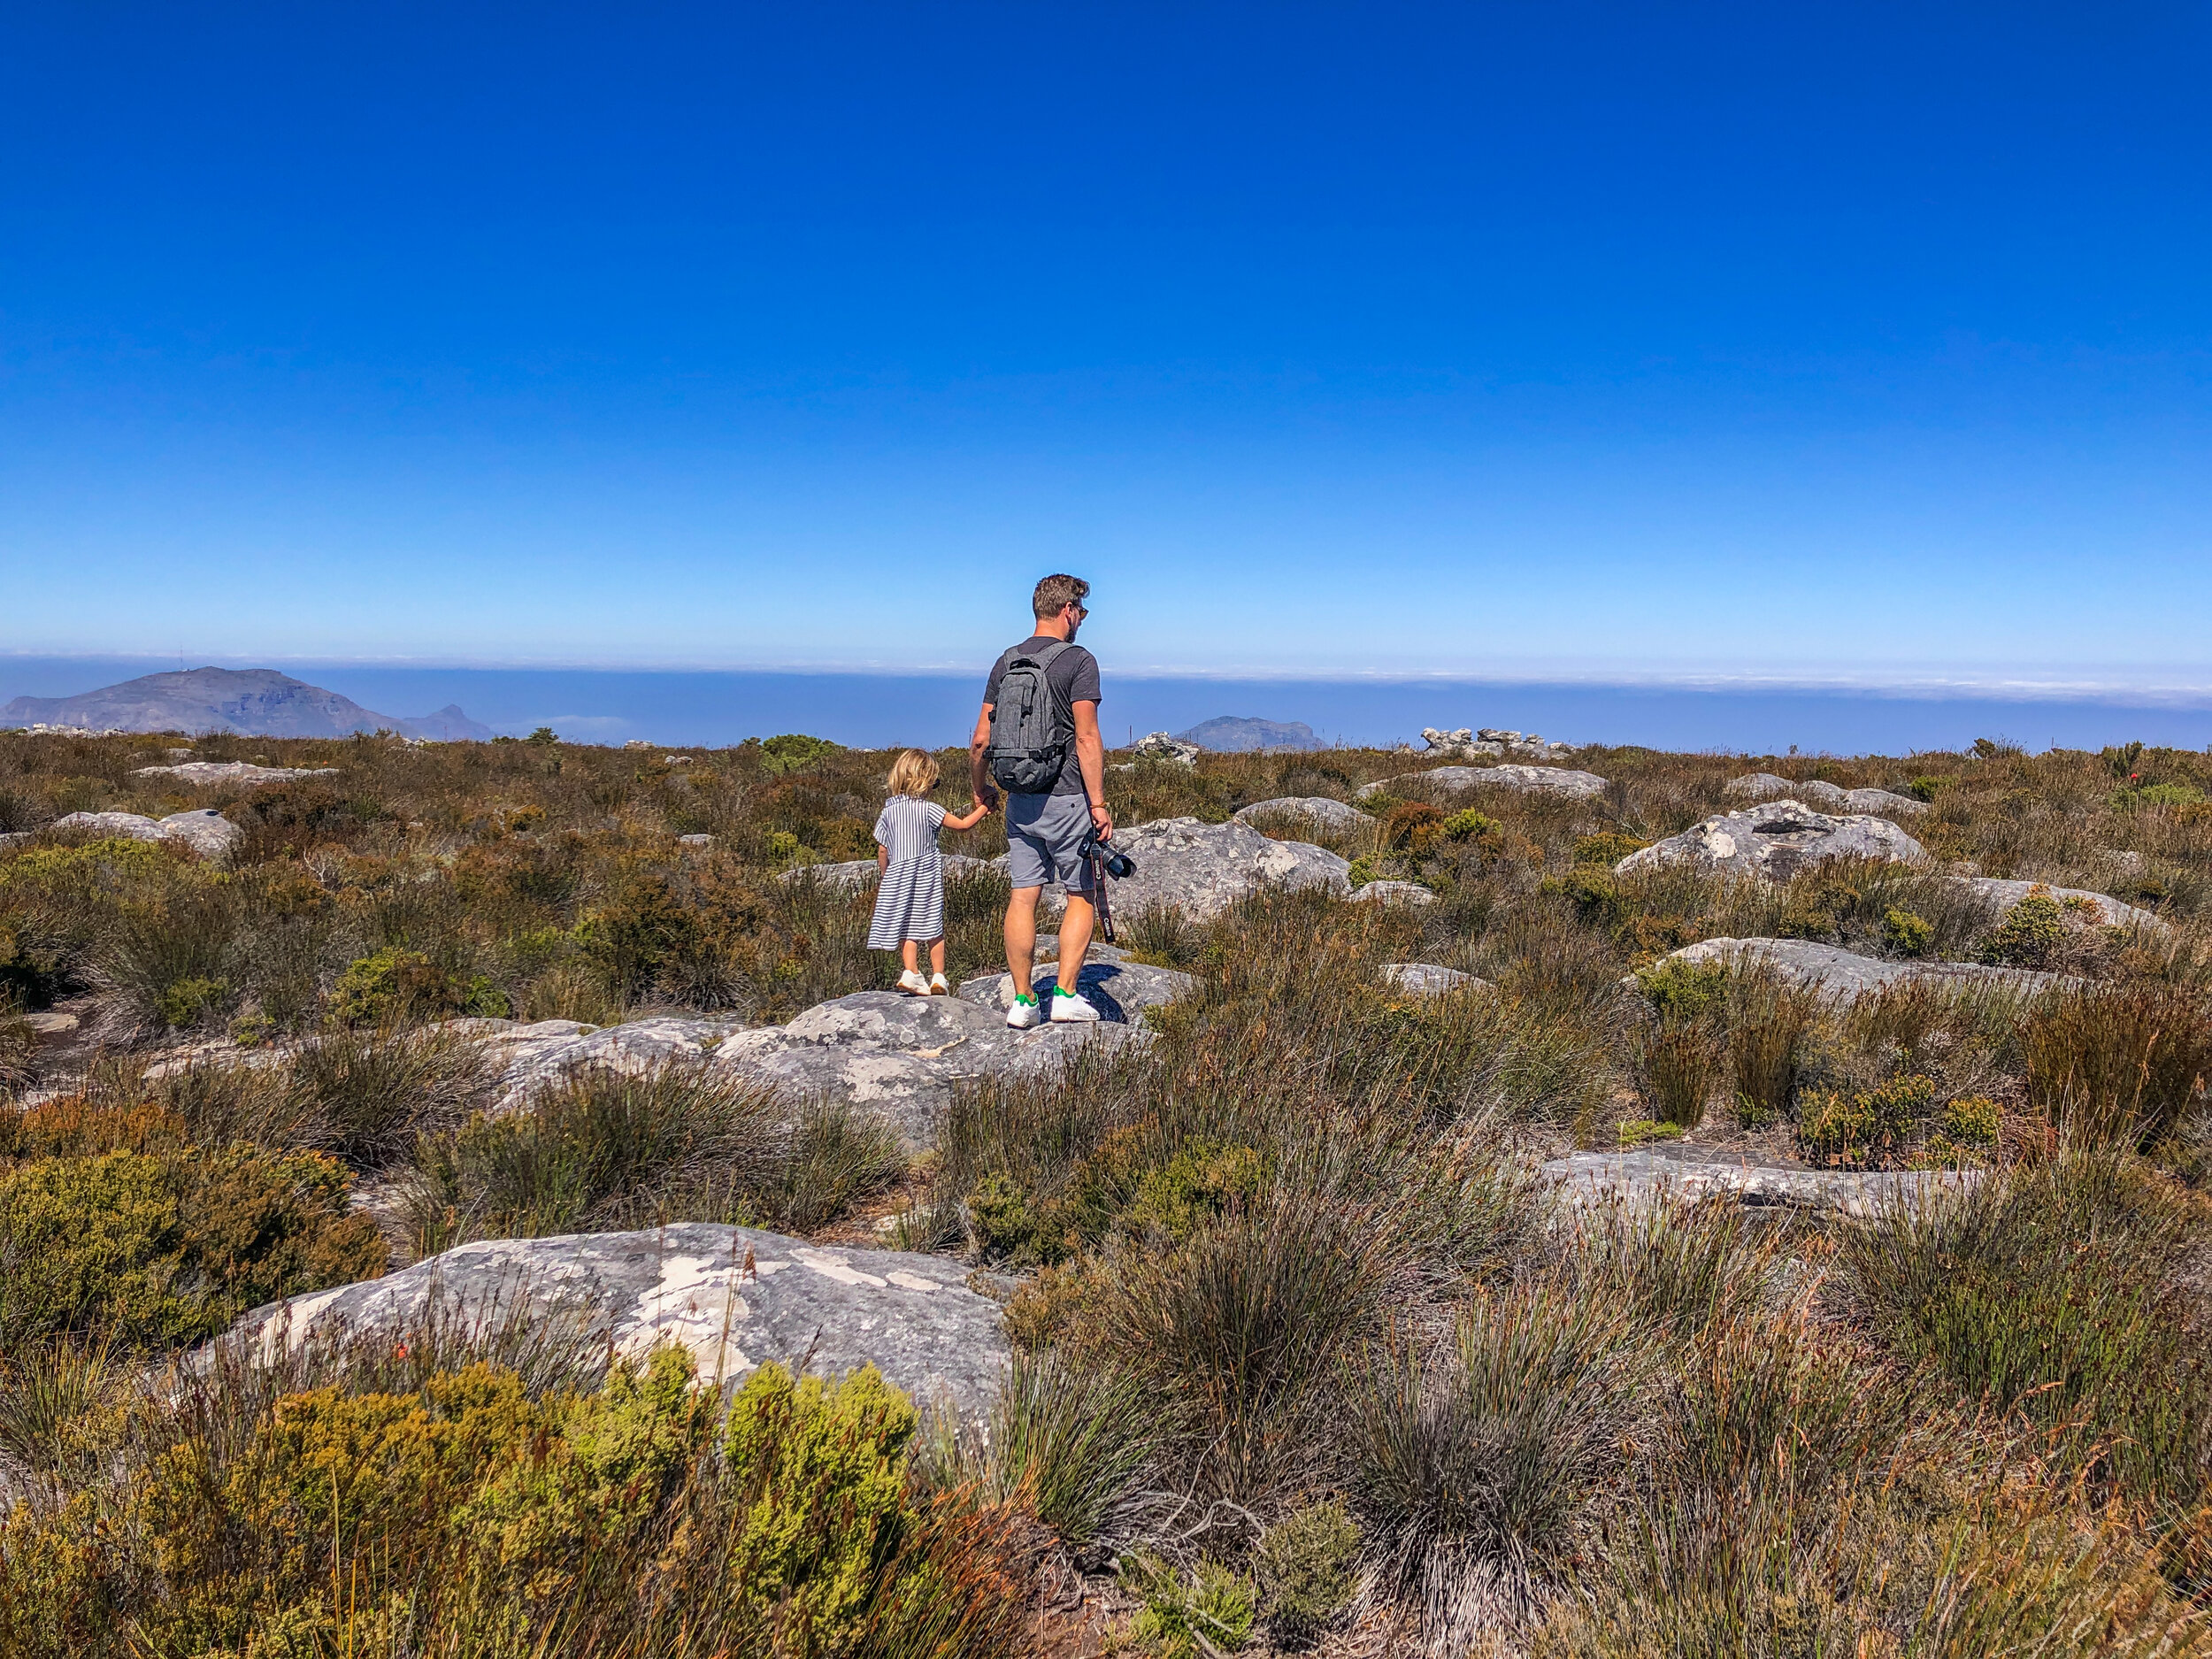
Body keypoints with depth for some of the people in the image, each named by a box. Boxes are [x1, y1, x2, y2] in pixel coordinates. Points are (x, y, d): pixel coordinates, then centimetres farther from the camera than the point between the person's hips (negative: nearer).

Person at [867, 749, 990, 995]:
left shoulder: (888, 812, 3)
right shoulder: (927, 809, -10)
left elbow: (882, 850, 7)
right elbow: (963, 825, -10)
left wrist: (883, 879, 19)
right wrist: (983, 808, 3)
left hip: (898, 875, 3)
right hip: (927, 872, -3)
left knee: (906, 926, 6)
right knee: (933, 926, 6)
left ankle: (912, 972, -7)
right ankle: (938, 976, 6)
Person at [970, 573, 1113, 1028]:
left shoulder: (1006, 661, 9)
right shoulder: (1078, 661, -9)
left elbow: (981, 739, 9)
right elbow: (1086, 740, -16)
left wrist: (980, 788, 24)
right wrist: (1099, 804, -13)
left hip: (1020, 800, 5)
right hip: (1066, 798, -5)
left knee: (1023, 898, 7)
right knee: (1081, 896, 7)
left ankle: (1023, 1002, 12)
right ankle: (1066, 994, 4)